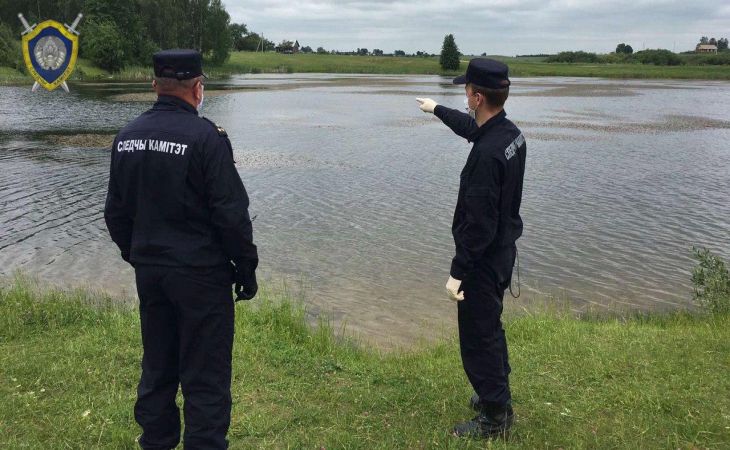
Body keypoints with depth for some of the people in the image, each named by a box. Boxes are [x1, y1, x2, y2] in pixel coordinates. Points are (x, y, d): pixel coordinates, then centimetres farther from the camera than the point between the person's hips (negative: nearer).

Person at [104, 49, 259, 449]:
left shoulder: (127, 137, 5)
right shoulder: (206, 137, -16)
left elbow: (115, 212, 12)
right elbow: (232, 214, -16)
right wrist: (246, 267, -6)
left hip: (148, 272, 7)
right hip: (201, 274, -7)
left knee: (157, 368, 19)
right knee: (205, 377, 3)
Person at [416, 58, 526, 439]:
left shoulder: (487, 153, -29)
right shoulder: (511, 133, 1)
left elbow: (479, 223, -28)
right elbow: (471, 126, 24)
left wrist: (458, 272, -22)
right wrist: (436, 109, 40)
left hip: (484, 258, -10)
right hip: (504, 250, 10)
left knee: (478, 338, 3)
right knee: (490, 328, 24)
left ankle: (494, 417, 16)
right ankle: (498, 395, 40)